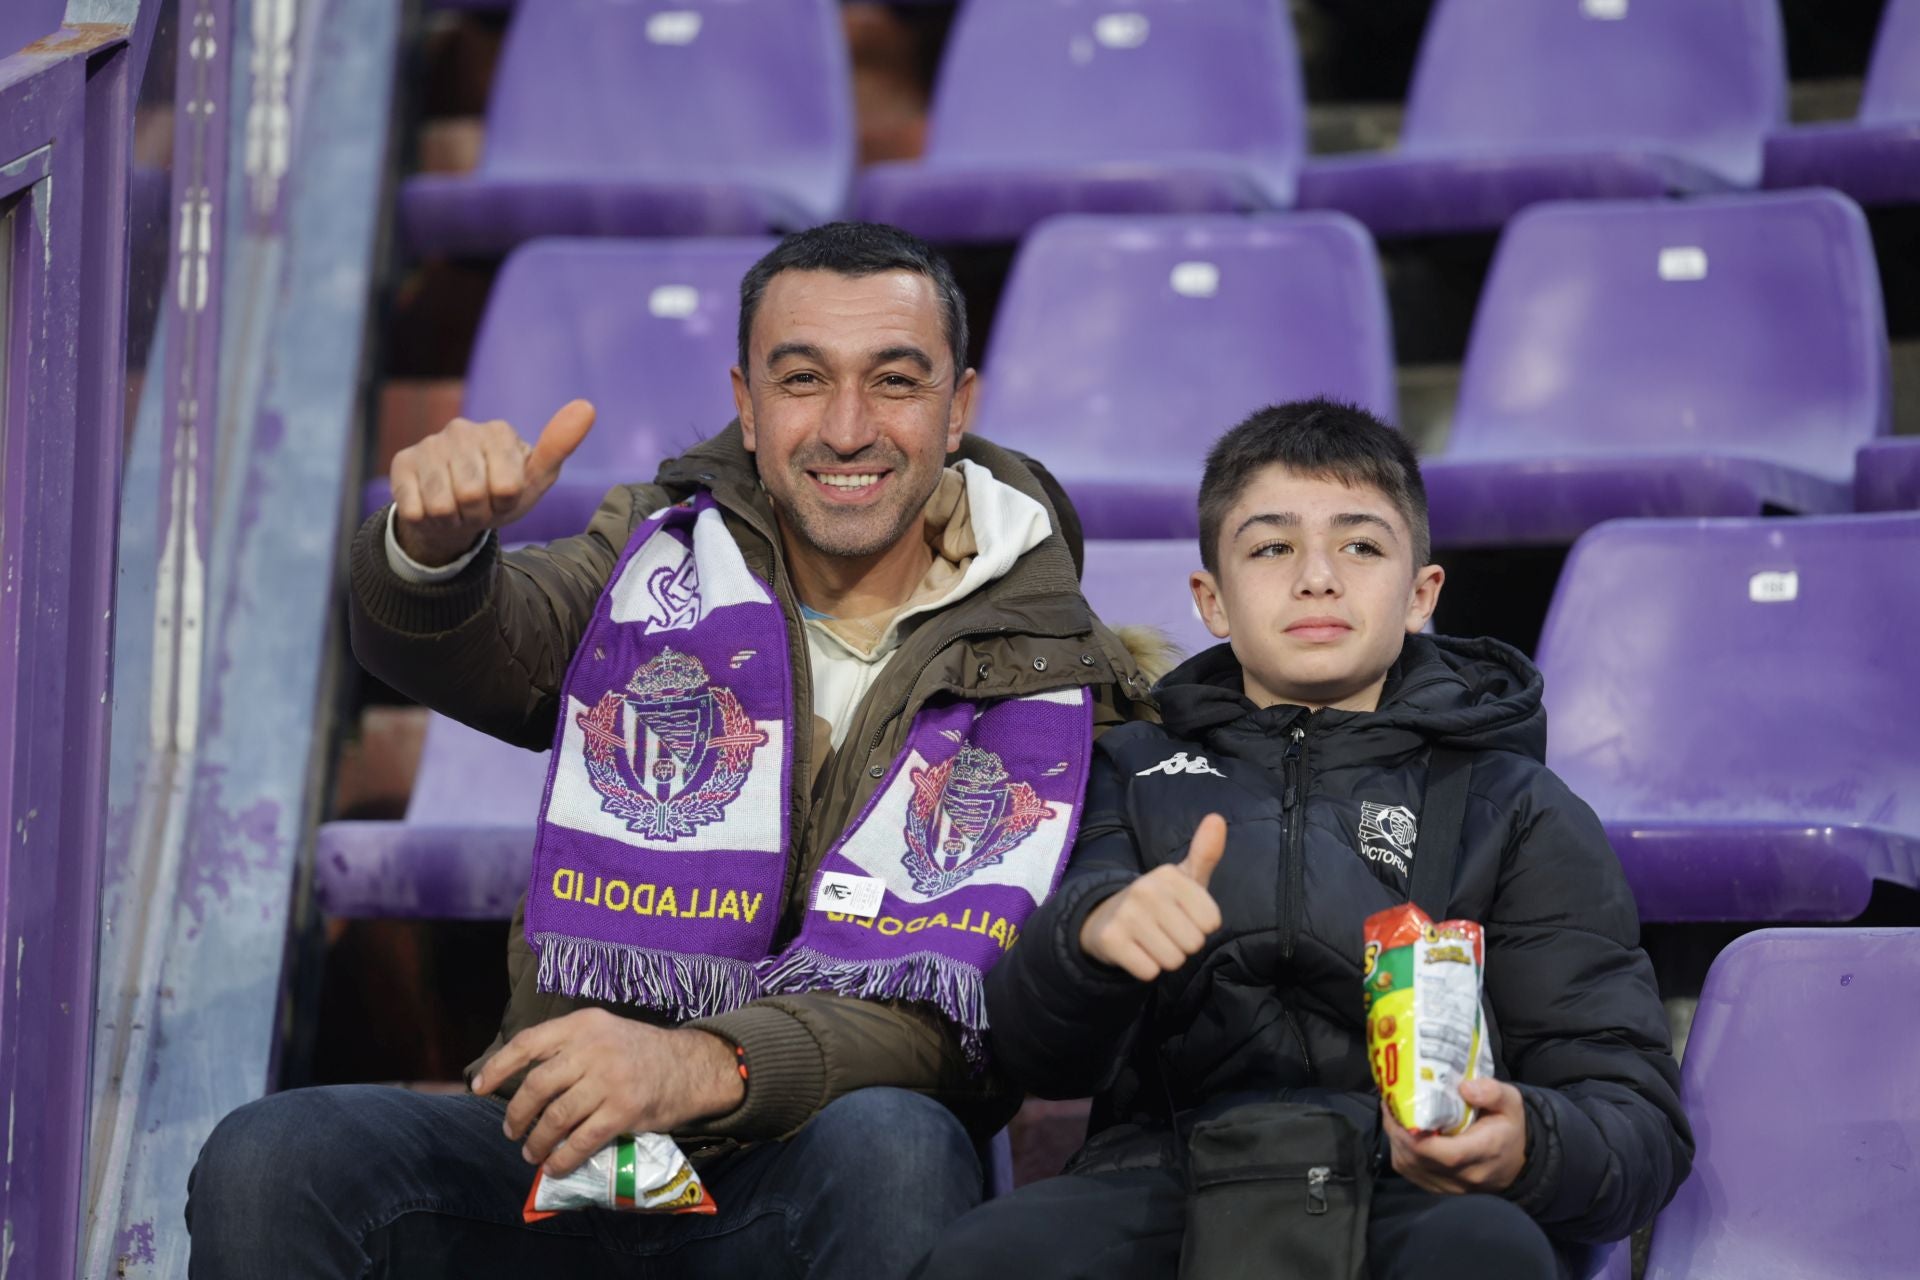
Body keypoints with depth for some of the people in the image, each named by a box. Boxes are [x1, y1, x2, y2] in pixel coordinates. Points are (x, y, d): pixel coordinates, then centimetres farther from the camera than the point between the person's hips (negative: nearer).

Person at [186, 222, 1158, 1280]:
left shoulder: (1047, 674, -1)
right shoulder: (658, 562, 9)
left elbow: (954, 1012, -14)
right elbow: (458, 647, -11)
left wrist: (703, 1065, -32)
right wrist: (434, 545, -36)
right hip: (563, 1149, 2)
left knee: (892, 1144, -36)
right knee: (268, 1162, -25)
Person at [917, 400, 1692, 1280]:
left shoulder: (1517, 810, 23)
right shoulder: (1134, 776, 26)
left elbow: (1642, 1117, 12)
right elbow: (1038, 1056, 10)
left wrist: (1528, 1148, -14)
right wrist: (1093, 932, -16)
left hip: (1422, 1202, -1)